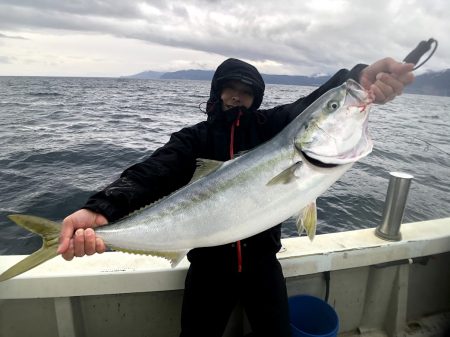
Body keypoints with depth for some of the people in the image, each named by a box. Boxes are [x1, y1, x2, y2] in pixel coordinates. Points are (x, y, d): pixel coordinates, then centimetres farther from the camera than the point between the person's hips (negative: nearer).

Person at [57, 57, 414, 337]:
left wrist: (358, 80, -41)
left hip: (262, 262, 1)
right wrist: (102, 209, -39)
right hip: (209, 266, 0)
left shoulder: (269, 126, -2)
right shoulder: (193, 138, -4)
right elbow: (153, 173, -20)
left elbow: (312, 105, -20)